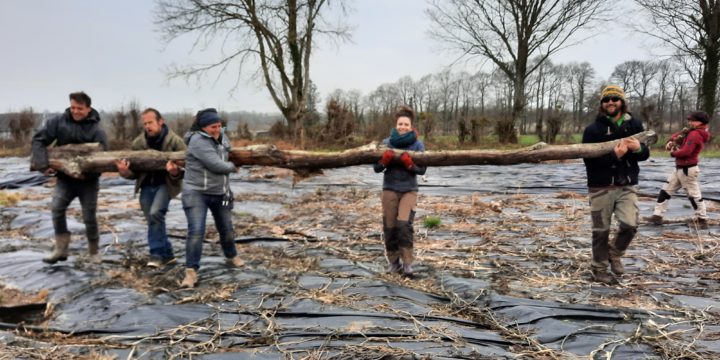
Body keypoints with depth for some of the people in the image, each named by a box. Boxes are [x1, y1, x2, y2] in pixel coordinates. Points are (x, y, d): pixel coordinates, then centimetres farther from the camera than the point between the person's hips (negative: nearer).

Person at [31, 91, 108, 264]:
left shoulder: (97, 130, -13)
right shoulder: (59, 122, -5)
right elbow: (39, 140, -4)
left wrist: (88, 174, -30)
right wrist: (43, 164, -16)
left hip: (88, 181, -2)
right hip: (65, 178, 2)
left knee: (89, 217, 2)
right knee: (57, 208, -16)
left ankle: (93, 252, 19)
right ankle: (61, 249, -6)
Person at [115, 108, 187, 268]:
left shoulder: (175, 141, -11)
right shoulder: (138, 143, -1)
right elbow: (133, 171, 4)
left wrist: (175, 172, -33)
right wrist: (125, 171, -20)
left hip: (165, 184, -4)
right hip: (146, 185, 5)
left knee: (155, 213, -23)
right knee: (153, 220, 7)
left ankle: (157, 253, -10)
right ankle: (167, 254, 22)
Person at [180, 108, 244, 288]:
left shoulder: (221, 137, 5)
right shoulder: (198, 141, -18)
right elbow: (217, 165, -23)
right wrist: (232, 167, -6)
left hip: (220, 193, 7)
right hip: (197, 193, -7)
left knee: (226, 229, 17)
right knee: (196, 232, -16)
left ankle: (231, 256, 41)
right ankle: (191, 272, -10)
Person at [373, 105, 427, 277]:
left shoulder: (418, 145, -3)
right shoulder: (386, 143, 0)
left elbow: (422, 169, -6)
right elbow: (376, 168, 1)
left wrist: (409, 164, -24)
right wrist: (384, 160, -20)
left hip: (409, 190, -2)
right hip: (389, 189, 2)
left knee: (404, 225, -13)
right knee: (389, 227, 5)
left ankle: (407, 262, -1)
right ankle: (393, 261, 20)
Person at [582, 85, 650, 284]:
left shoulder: (635, 124, 5)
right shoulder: (593, 129, -7)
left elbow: (645, 154, 10)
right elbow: (588, 159, -14)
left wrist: (638, 148, -13)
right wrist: (614, 155, -26)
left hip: (627, 185, 3)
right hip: (601, 187, -3)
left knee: (630, 224, -11)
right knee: (601, 230, 6)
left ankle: (614, 253, 20)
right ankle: (599, 269, 22)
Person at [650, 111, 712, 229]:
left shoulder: (695, 134, -19)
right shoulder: (692, 132, 12)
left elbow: (686, 152, -28)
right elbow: (678, 135, 20)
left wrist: (673, 153, -9)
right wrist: (672, 141, -3)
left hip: (688, 170, -11)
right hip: (679, 168, 11)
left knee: (694, 195, -1)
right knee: (665, 191, 10)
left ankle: (702, 219, 11)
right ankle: (658, 216, 12)